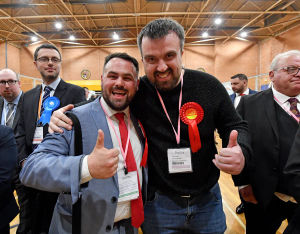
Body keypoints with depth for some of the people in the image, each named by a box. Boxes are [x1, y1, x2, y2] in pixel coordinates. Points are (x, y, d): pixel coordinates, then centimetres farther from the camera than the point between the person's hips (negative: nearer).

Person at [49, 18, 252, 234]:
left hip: (208, 200, 2)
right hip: (158, 203, -1)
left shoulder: (208, 85, -9)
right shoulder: (135, 92, -12)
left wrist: (241, 152, -22)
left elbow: (235, 126, -1)